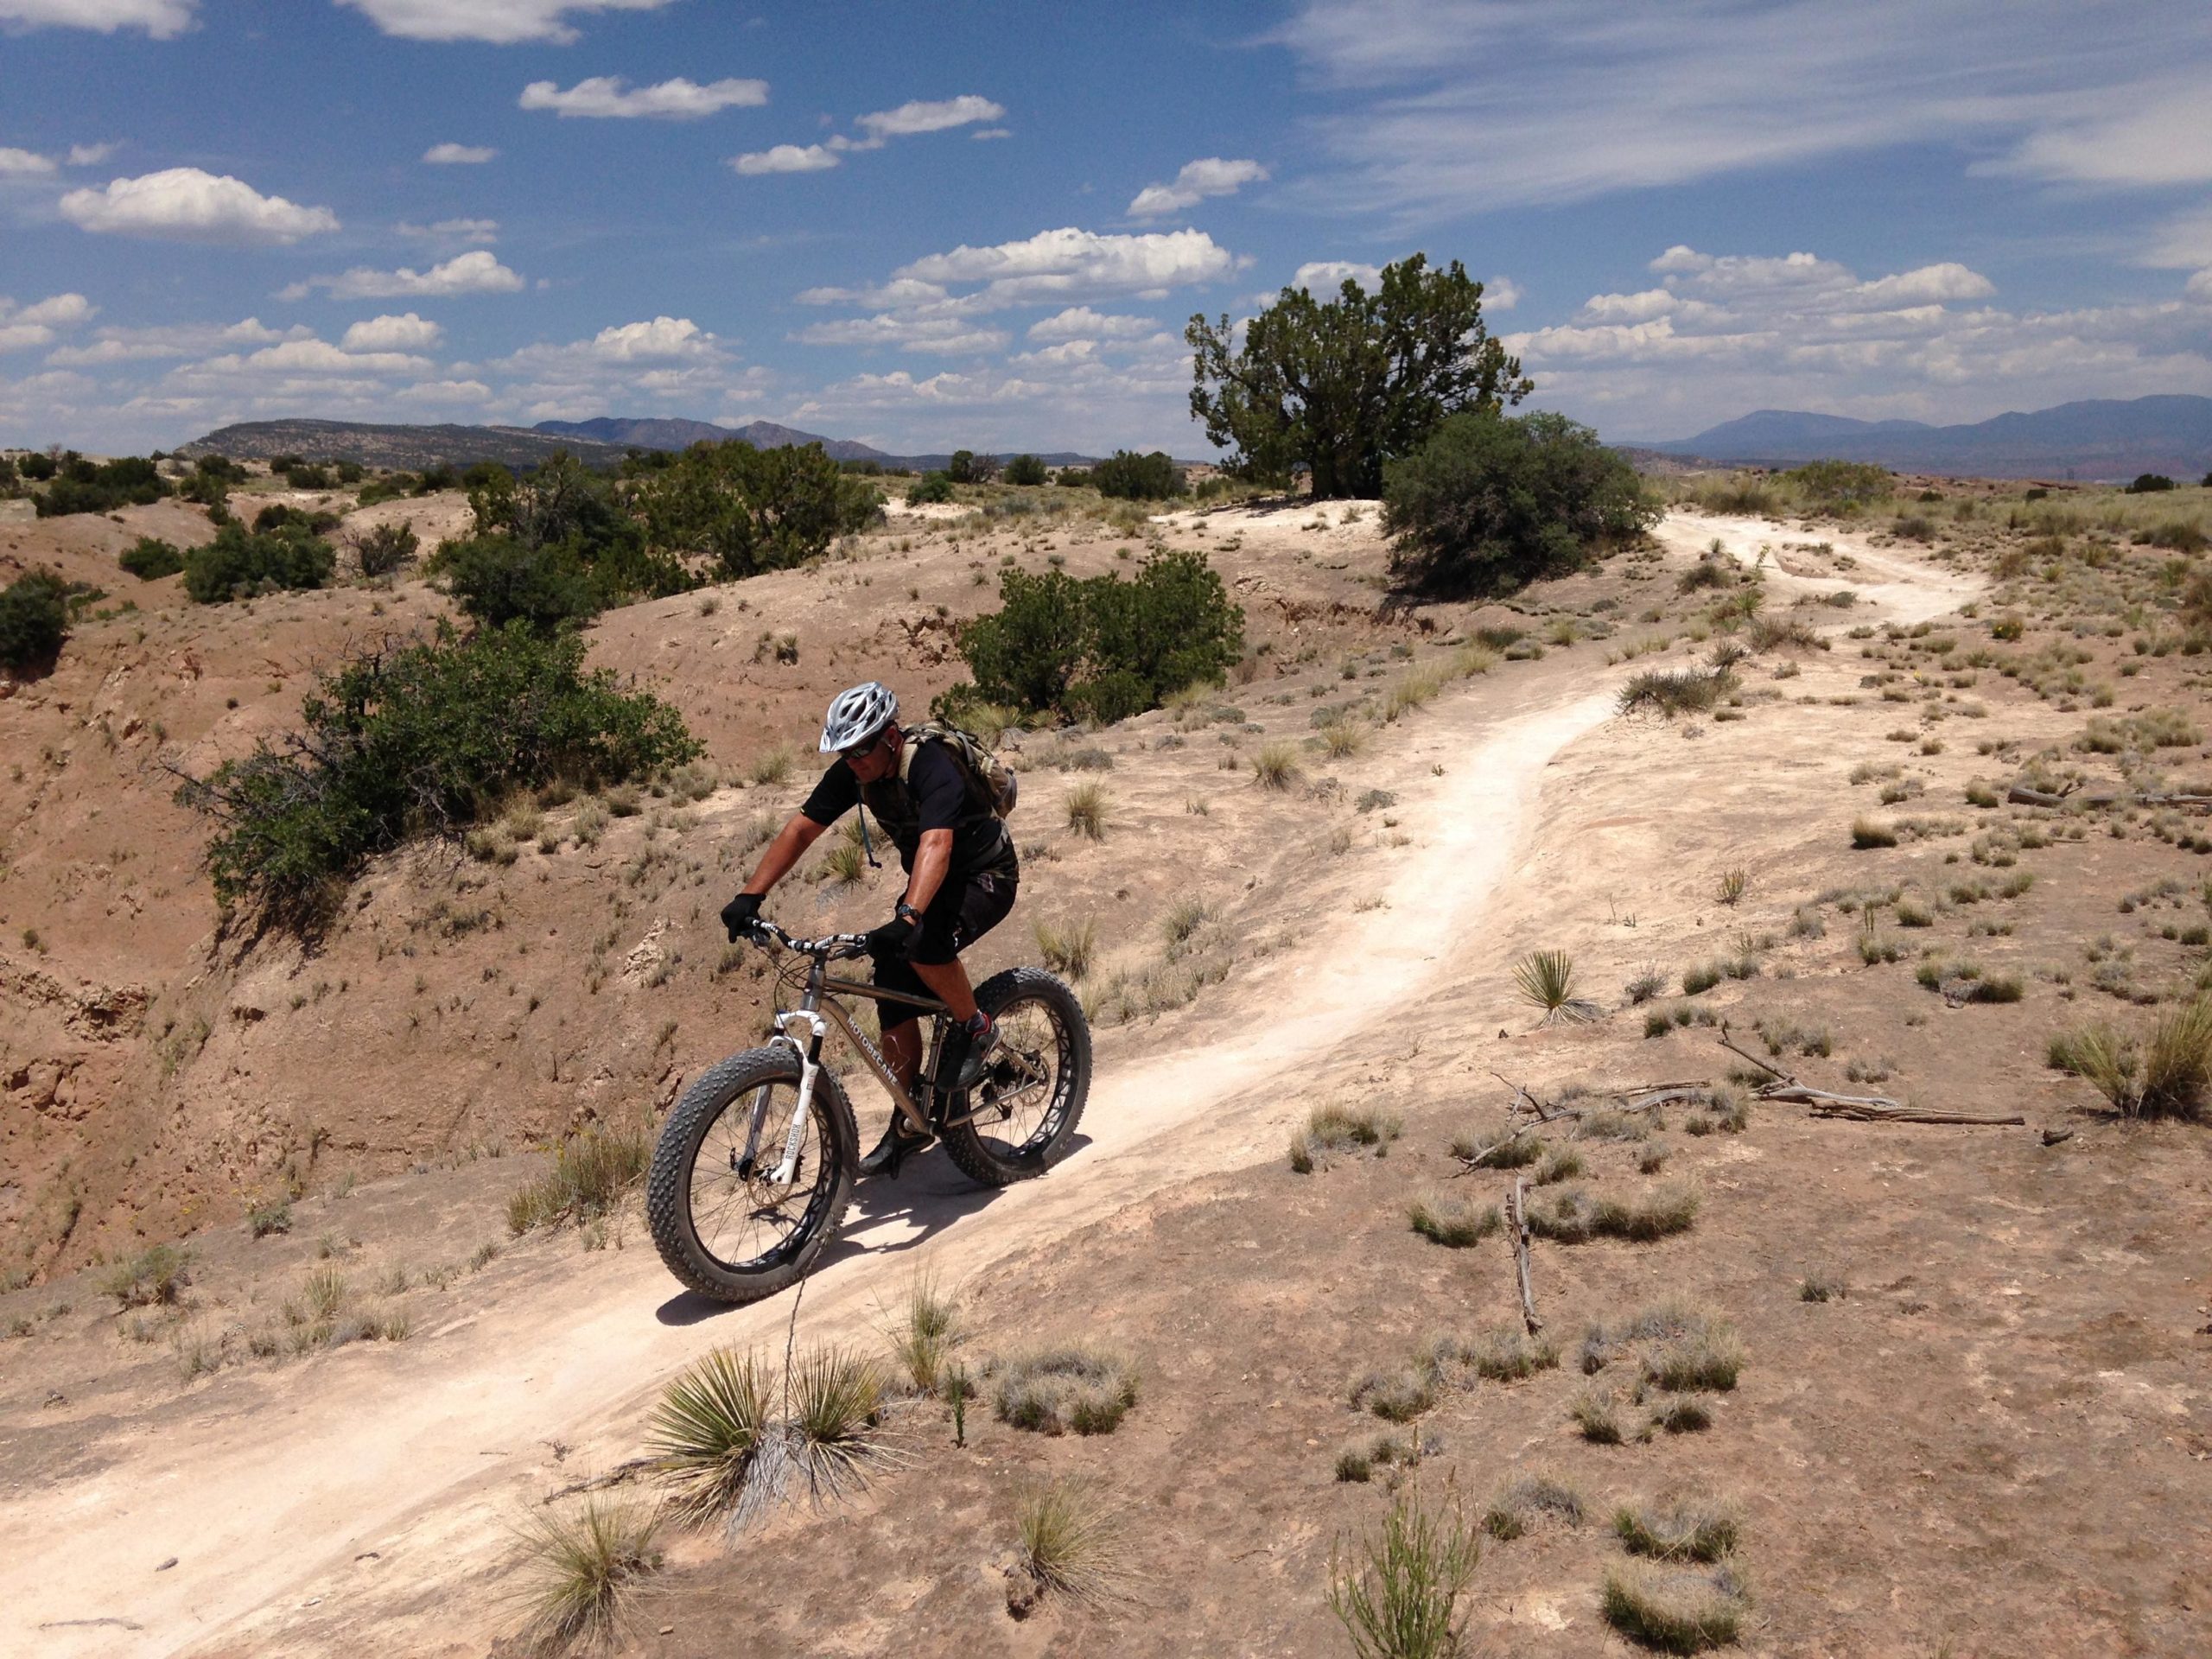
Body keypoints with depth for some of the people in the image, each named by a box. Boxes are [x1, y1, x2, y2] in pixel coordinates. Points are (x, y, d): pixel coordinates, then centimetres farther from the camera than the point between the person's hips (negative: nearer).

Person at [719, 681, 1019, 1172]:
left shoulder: (933, 768, -32)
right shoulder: (853, 773, -11)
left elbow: (936, 844, -47)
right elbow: (801, 828, -11)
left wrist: (908, 917, -62)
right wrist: (750, 897, -21)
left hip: (986, 878, -7)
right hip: (931, 884, 7)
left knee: (923, 943, -36)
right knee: (894, 1000, -1)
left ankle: (976, 1028, -9)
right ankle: (907, 1125, 15)